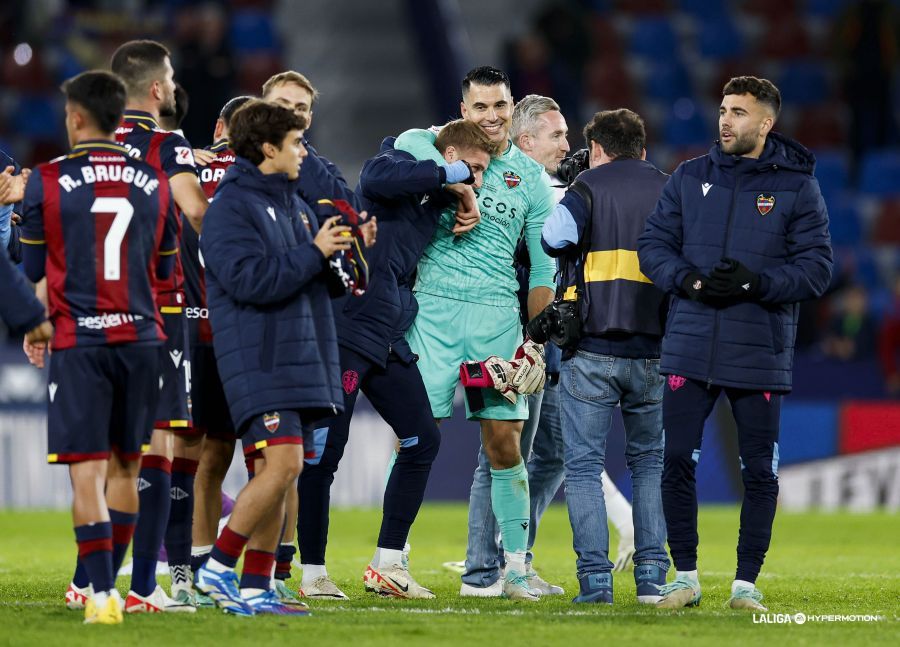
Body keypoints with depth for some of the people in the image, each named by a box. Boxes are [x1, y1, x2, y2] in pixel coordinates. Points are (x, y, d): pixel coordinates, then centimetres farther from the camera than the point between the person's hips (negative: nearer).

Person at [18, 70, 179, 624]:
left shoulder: (47, 183, -5)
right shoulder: (154, 184, 4)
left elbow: (33, 269, 4)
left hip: (79, 343, -3)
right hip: (140, 338, 3)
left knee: (86, 470, -3)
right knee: (125, 466, 15)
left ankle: (102, 593, -12)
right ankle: (107, 583, 21)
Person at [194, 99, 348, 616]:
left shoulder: (293, 204, 18)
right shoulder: (232, 207, -9)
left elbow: (322, 279, 22)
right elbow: (251, 280, -21)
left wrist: (344, 249, 2)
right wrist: (314, 253, -15)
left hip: (298, 356, 9)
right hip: (257, 357, -9)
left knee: (279, 475, 6)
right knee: (283, 463, -18)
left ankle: (256, 588, 9)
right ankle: (219, 568, -8)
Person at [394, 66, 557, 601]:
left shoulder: (531, 178, 11)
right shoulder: (439, 147, 5)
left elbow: (543, 265, 12)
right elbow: (409, 142, -19)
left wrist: (536, 339, 5)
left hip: (498, 312, 2)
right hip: (435, 308, -2)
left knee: (504, 443, 1)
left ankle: (514, 567, 8)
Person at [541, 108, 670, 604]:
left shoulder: (590, 186, 0)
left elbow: (555, 238, -14)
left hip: (592, 352, -3)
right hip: (655, 353, 3)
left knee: (583, 465, 2)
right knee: (650, 462, 15)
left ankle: (595, 580, -6)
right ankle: (652, 576, 6)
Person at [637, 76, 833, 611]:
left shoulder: (797, 186, 0)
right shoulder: (689, 179, 8)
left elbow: (817, 267, -4)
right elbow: (653, 245, 8)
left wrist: (756, 283, -18)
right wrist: (690, 280, -12)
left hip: (760, 354, -2)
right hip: (690, 349, 2)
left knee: (759, 471, 3)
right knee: (677, 461, -1)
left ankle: (747, 581, 14)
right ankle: (686, 576, 11)